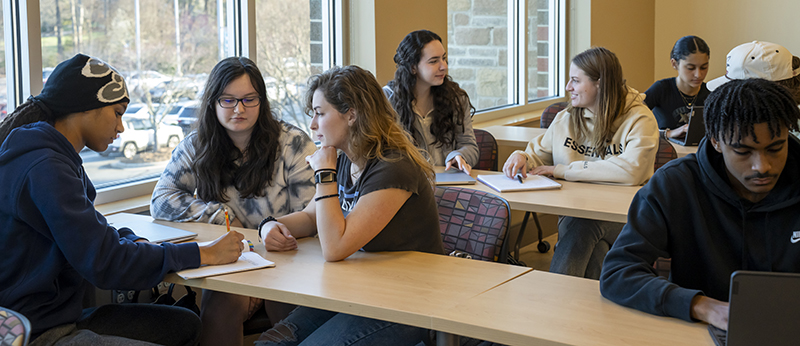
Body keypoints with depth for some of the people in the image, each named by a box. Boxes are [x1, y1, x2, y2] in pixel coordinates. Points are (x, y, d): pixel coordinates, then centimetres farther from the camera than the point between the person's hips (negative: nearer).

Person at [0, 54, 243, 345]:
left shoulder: (57, 158, 11)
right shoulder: (44, 169, -21)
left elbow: (93, 231, 20)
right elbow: (104, 262, -23)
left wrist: (136, 244, -3)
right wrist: (203, 254, -15)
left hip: (60, 318, 10)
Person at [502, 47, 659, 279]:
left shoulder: (639, 119, -6)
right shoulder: (566, 119, 12)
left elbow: (631, 170, -24)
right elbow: (539, 154, 23)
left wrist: (563, 170, -16)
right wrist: (522, 157, -5)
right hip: (574, 214, 3)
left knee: (584, 224, -34)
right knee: (594, 251, -32)